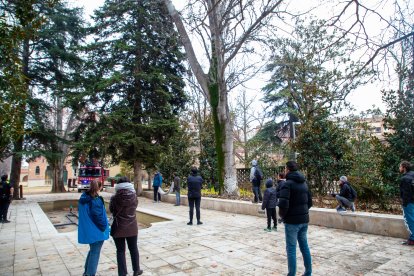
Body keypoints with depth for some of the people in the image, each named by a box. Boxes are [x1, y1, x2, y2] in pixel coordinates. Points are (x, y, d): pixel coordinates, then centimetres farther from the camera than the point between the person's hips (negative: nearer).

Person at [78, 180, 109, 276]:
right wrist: (104, 228, -7)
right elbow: (99, 217, -20)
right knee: (95, 252, 5)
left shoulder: (82, 199, 3)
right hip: (96, 231, -8)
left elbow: (80, 212, 14)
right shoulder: (96, 200, -22)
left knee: (92, 250, 24)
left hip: (86, 230, 8)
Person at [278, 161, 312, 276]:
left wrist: (282, 215, -7)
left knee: (291, 249, 3)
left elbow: (283, 204, -24)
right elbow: (310, 202, 15)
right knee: (304, 246, 18)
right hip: (304, 219, 7)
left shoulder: (288, 183, -15)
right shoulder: (304, 183, 10)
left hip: (292, 220, -7)